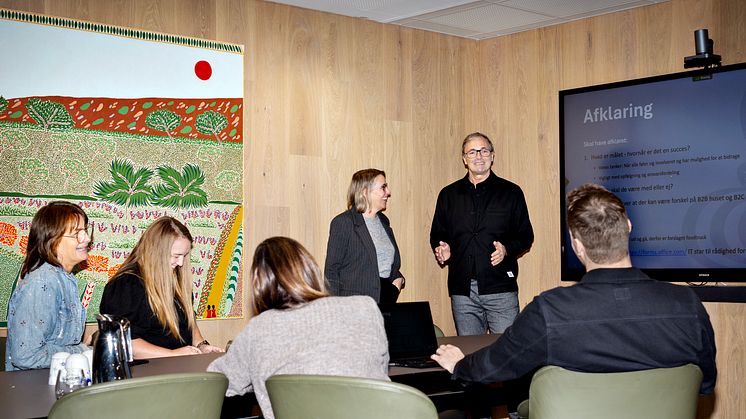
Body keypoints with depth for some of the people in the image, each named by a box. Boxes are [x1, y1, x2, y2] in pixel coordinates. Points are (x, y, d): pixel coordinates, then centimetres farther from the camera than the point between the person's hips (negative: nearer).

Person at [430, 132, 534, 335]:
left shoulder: (511, 192, 7)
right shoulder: (449, 195, 13)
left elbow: (525, 236, 7)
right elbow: (437, 235, 19)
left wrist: (507, 249, -12)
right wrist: (442, 249, -3)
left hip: (500, 287, -2)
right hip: (462, 289, 2)